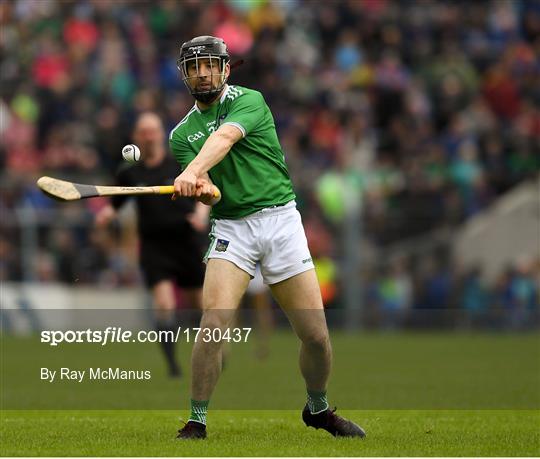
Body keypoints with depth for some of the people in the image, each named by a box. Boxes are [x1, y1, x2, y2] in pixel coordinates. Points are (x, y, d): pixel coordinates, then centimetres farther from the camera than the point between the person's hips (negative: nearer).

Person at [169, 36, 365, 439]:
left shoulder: (248, 101, -2)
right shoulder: (182, 133, 10)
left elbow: (225, 137, -25)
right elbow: (207, 192, -6)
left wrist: (194, 170, -44)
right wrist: (200, 189, -32)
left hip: (280, 220, -1)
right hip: (230, 227, 2)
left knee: (316, 335, -1)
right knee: (213, 324, -20)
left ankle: (318, 409, 25)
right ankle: (197, 422, -9)